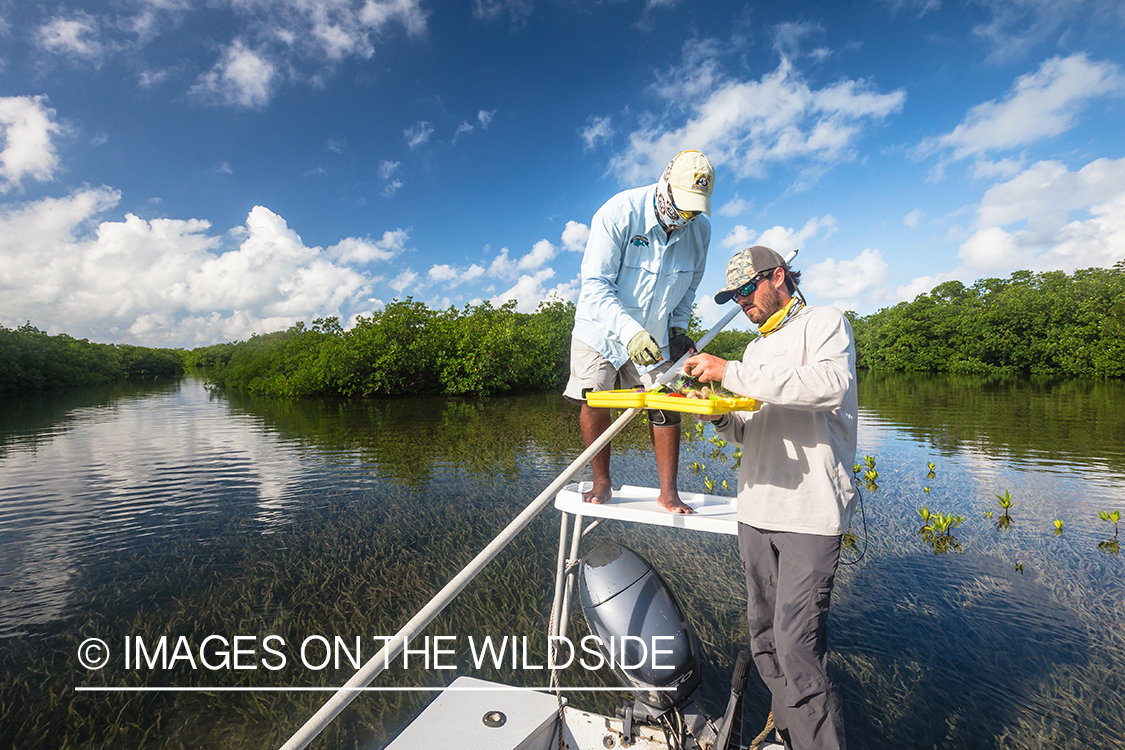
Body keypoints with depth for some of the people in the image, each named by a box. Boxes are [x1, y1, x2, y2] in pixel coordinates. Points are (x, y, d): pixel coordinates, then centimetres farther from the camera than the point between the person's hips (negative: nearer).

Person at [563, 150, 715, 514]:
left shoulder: (700, 229, -8)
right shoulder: (619, 213, -23)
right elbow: (595, 284, -26)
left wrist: (678, 327, -5)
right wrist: (629, 331, -37)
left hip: (655, 336, 3)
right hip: (602, 328, -3)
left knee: (666, 407, -2)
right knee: (594, 402, -6)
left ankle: (669, 492, 11)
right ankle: (602, 483, 14)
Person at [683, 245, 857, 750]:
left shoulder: (824, 323, 0)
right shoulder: (756, 349, 22)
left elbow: (829, 384, -23)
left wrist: (731, 373, -22)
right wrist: (721, 419, 1)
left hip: (810, 514, -7)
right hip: (756, 511, 7)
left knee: (796, 646, -10)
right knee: (765, 641, 12)